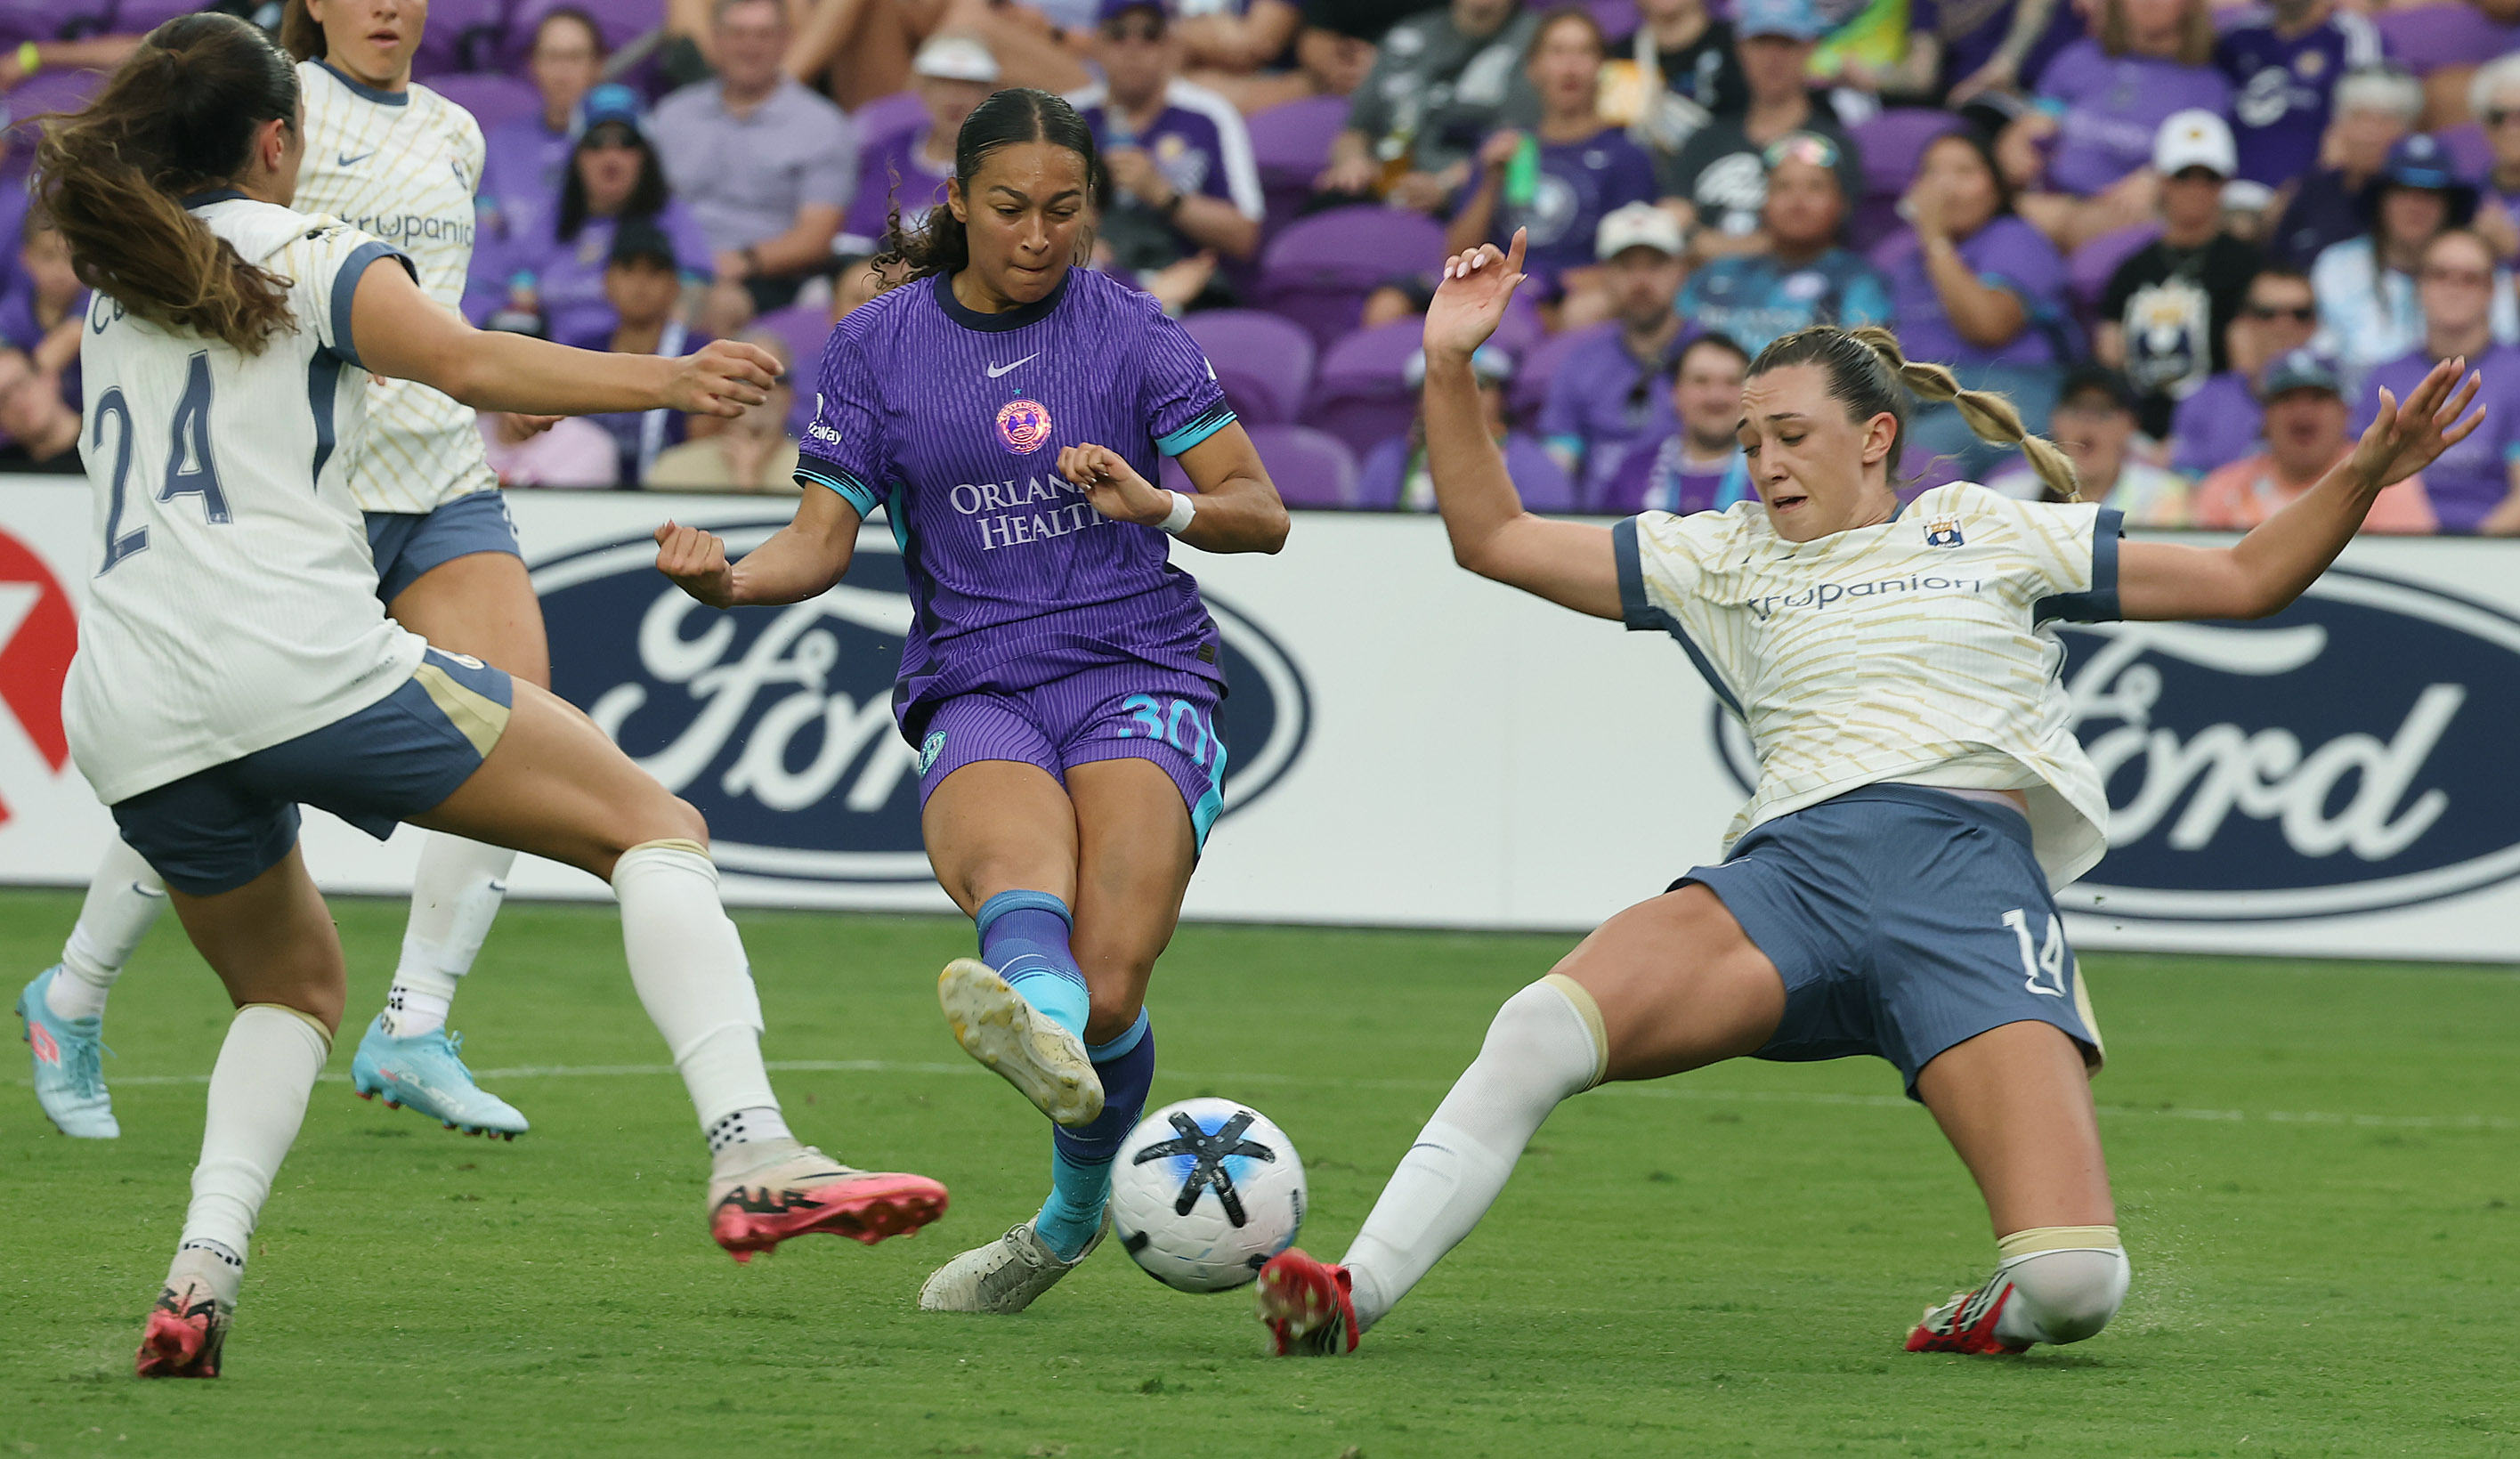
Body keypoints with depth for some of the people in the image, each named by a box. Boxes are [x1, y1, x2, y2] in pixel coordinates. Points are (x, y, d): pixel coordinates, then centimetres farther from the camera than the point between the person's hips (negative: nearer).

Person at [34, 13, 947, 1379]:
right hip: (306, 658, -6)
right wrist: (666, 380, -18)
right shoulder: (302, 250, 5)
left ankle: (201, 1269, 1)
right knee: (653, 824, 1)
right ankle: (751, 1155, -21)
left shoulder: (113, 275, 24)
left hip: (128, 721, 6)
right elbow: (469, 364, -13)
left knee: (290, 987, 28)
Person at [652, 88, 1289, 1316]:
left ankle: (1074, 1214, 5)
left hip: (1140, 672, 0)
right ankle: (1043, 1027, -71)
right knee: (1015, 868, -36)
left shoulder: (1131, 331, 8)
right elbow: (824, 537, 8)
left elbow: (1261, 513, 8)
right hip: (975, 690, 1)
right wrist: (732, 579, -14)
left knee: (1109, 978, -21)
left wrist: (1160, 505, -14)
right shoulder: (876, 347, 11)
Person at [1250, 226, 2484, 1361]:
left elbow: (2244, 580, 23)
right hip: (1791, 872, 2)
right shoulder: (1722, 559, 24)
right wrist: (1449, 367, 13)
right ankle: (1355, 1295, -24)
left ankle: (1995, 1314, 15)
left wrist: (2361, 477, 8)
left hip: (1969, 869, -2)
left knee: (2073, 1283, -21)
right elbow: (1492, 540, 23)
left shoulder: (1991, 533, 20)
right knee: (1538, 1029, -29)